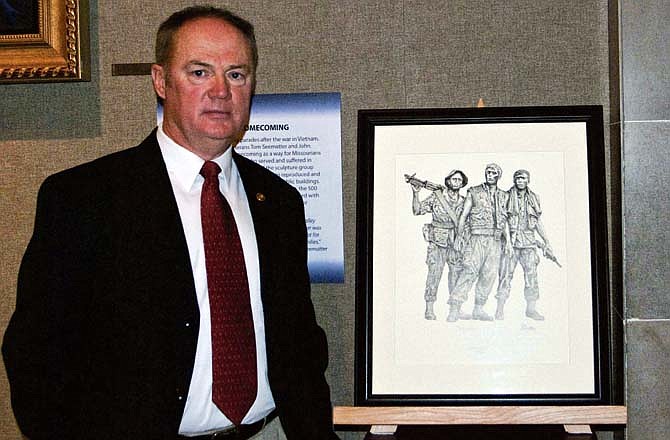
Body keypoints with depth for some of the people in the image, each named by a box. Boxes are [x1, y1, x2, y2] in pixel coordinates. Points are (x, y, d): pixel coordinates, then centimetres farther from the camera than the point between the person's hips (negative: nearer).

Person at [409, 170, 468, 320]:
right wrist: (415, 193, -15)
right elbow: (418, 210, -4)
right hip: (438, 240, -4)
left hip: (456, 242, 4)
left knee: (456, 274, 5)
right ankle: (429, 309, -3)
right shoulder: (436, 196, 0)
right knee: (434, 272, -7)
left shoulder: (463, 201, 11)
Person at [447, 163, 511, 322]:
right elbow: (464, 215, 2)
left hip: (495, 241, 5)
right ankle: (454, 309, -16)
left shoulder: (503, 196, 16)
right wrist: (460, 235, -9)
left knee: (489, 275, 3)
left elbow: (505, 220, 19)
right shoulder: (474, 192, 5)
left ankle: (478, 309, 13)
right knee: (469, 272, -14)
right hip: (477, 238, -5)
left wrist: (508, 240, 11)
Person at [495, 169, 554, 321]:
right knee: (506, 274, -5)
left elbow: (538, 222, 18)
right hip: (510, 240, -3)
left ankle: (531, 308, 7)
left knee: (531, 274, 0)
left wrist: (546, 242, 14)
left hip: (529, 241, 3)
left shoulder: (533, 198, 13)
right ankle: (500, 309, 0)